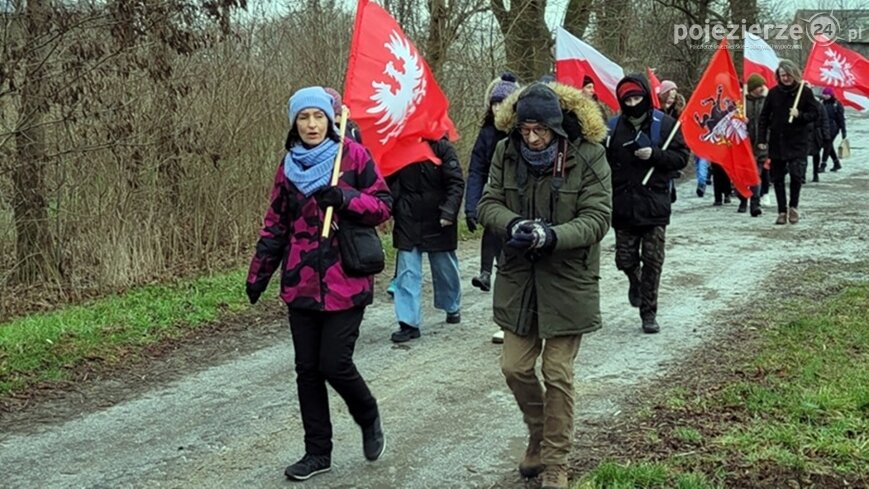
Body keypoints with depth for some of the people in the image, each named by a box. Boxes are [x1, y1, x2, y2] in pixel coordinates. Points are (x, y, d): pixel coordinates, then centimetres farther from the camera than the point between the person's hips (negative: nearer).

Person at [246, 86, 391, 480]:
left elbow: (383, 206, -4)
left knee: (334, 364, -7)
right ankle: (317, 452, 21)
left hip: (345, 282, -4)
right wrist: (258, 274, 13)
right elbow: (275, 223, 13)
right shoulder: (289, 164, 8)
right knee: (307, 370, 8)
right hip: (301, 283, 4)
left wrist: (346, 198, -21)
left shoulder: (353, 154, -5)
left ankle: (369, 419, 24)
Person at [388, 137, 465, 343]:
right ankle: (409, 323, 4)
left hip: (437, 222, -1)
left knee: (445, 268, 17)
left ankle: (452, 307, 40)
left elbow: (456, 182, -12)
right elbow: (389, 183, 5)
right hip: (407, 222, 2)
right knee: (408, 273, -1)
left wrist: (448, 211, -21)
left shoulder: (442, 147, -10)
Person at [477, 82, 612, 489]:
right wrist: (513, 225, -23)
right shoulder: (507, 152, -3)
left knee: (558, 375, 3)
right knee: (515, 367, 10)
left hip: (567, 280, -4)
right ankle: (540, 434, 38)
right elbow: (488, 203, -1)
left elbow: (597, 217, -16)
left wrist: (553, 236, -32)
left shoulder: (588, 156, -14)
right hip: (518, 277, 4)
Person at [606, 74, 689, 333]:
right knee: (625, 259, 7)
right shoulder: (614, 127, 2)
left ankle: (649, 313, 14)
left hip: (655, 204, -1)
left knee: (653, 261, 2)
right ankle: (635, 282, 42)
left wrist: (654, 154, -17)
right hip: (623, 205, 2)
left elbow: (681, 157, -1)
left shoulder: (664, 124, -2)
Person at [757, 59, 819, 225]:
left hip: (798, 142, -2)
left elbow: (814, 114, 3)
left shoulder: (805, 92, -1)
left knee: (796, 174, -14)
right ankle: (782, 211, 16)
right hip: (776, 142, 2)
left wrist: (799, 115, -16)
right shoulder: (774, 93, 3)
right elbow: (764, 117, 7)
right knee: (777, 178, 5)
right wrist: (762, 139, 2)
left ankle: (793, 206, 9)